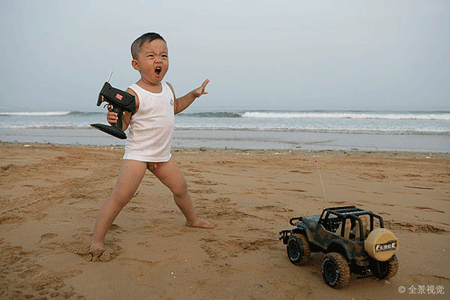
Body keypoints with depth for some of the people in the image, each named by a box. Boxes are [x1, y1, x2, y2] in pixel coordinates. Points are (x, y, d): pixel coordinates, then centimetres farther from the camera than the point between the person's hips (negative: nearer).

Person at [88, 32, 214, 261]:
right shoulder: (133, 94, -18)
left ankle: (192, 219, 43)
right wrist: (114, 119, -37)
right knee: (121, 195, -15)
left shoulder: (167, 88, 4)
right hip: (137, 153, -7)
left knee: (180, 187, 17)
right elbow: (122, 126, -16)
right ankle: (97, 240, -3)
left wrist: (194, 94, 19)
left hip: (162, 154, 7)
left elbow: (174, 106, 26)